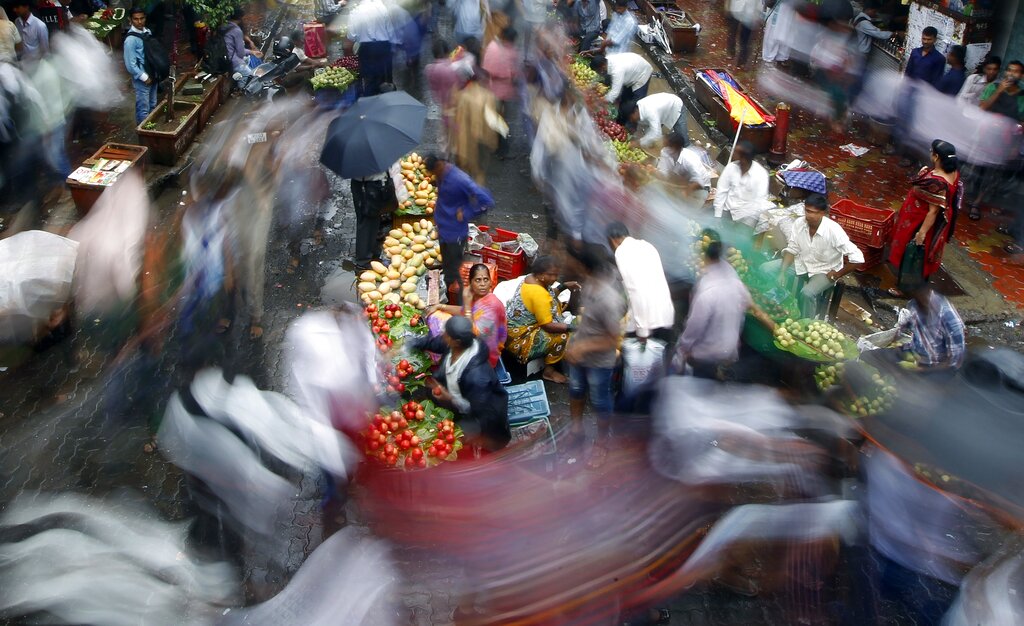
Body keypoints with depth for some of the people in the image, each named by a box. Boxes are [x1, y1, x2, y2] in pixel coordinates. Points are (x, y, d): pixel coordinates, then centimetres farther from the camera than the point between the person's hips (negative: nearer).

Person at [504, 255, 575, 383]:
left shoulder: (532, 278, -2)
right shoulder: (538, 294, -30)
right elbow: (547, 325, -25)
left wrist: (564, 286, 7)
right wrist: (571, 327, -21)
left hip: (514, 326, 10)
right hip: (519, 338, -10)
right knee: (563, 336, -16)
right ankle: (549, 371, 2)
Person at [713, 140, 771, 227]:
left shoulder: (761, 174, -16)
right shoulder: (731, 167, -6)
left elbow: (759, 202, -17)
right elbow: (721, 192, -5)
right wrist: (717, 216, -12)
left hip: (747, 214, -3)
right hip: (728, 209, 3)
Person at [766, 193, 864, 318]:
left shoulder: (833, 231, -29)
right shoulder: (799, 223, -16)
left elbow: (857, 258, -28)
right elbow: (791, 250, -4)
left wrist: (837, 275, -16)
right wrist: (782, 272, -18)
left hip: (824, 271, -5)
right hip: (802, 262, 5)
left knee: (807, 293, -32)